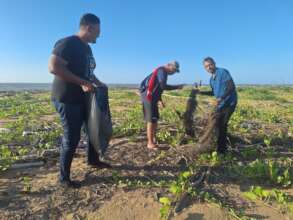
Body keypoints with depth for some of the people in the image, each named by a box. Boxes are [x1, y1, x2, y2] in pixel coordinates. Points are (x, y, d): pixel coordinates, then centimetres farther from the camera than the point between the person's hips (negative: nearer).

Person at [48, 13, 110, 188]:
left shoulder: (87, 48, 14)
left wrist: (98, 83, 8)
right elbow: (54, 67, -25)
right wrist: (82, 83, -27)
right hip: (67, 100, -9)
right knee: (72, 137, -3)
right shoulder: (68, 43, -15)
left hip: (84, 99, 10)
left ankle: (93, 160, 36)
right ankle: (64, 178, 15)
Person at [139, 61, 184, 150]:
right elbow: (163, 86, -25)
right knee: (150, 120, -9)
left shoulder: (163, 72, 19)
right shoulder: (162, 71, -12)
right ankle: (150, 143, -4)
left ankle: (154, 139, 22)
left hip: (151, 97, 10)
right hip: (148, 96, -10)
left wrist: (159, 100, 18)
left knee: (155, 118, 13)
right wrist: (177, 87, -14)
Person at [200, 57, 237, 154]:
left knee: (222, 125, -5)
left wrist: (221, 98, -31)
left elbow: (231, 86, -21)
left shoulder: (223, 72, -13)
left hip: (229, 103, -8)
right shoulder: (211, 79, 11)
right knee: (217, 125, 11)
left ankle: (222, 149, 10)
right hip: (220, 104, 8)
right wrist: (201, 92, 10)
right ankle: (220, 148, 27)